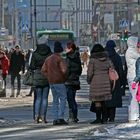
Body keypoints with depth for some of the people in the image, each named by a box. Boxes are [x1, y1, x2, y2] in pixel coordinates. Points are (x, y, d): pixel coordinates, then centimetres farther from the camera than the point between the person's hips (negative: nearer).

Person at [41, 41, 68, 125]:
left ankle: (55, 119, 10)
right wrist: (65, 77, -4)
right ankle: (61, 118, -11)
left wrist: (49, 77, 12)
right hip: (59, 82, -7)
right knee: (63, 99, -3)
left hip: (51, 82, 7)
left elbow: (43, 70, 14)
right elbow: (64, 70, -21)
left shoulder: (48, 59, 12)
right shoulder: (60, 59, -11)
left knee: (55, 100, 13)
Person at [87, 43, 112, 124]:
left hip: (96, 81, -5)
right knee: (104, 101, 12)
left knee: (97, 101, -1)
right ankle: (104, 118, 11)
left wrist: (89, 80, 6)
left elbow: (90, 72, -9)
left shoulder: (93, 60, -7)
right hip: (105, 81, 5)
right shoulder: (107, 58, 5)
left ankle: (98, 118, -3)